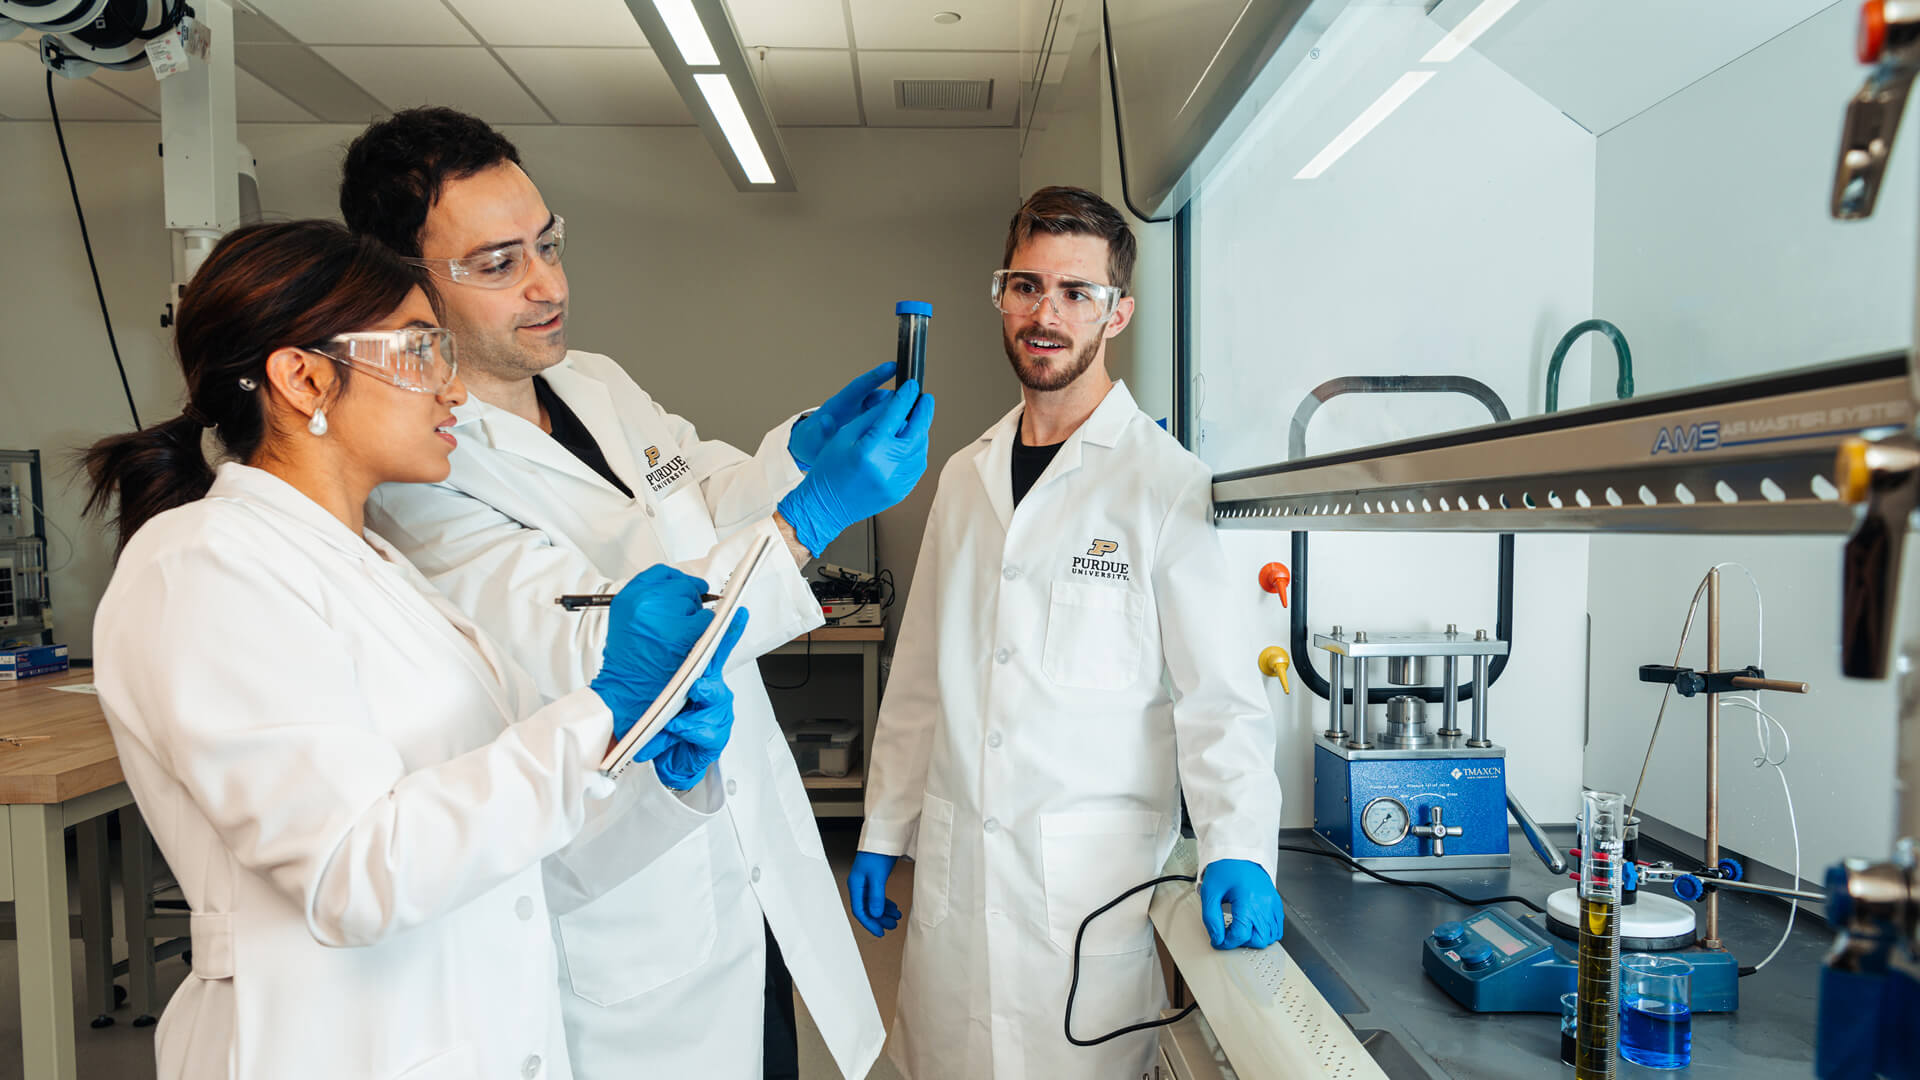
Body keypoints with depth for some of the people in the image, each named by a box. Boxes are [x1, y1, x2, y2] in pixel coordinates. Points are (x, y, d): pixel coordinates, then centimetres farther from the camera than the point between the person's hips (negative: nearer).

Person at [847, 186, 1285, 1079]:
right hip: (952, 871, 5)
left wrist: (1237, 847, -21)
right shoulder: (965, 477, 9)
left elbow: (1220, 693, -8)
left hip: (1093, 877, -5)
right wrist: (882, 831, 14)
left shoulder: (1167, 484, -9)